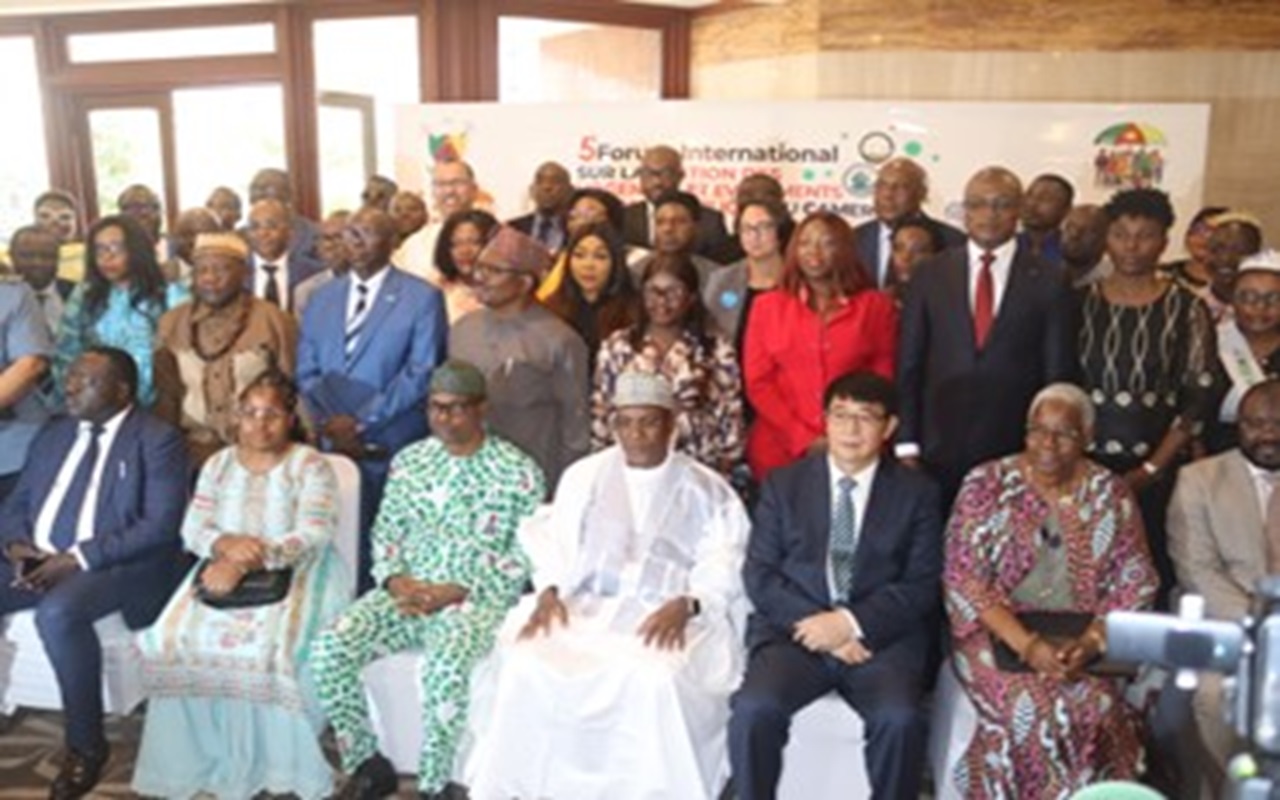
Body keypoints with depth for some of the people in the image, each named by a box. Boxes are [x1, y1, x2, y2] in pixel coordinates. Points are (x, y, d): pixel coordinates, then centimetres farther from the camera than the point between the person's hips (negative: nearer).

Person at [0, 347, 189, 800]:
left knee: (57, 613, -35)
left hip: (118, 564, -7)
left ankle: (86, 745, -18)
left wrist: (79, 556, -21)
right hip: (38, 560, 7)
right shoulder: (53, 434, 17)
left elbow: (160, 526, -14)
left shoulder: (157, 440, -5)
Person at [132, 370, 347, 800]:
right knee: (172, 639, -20)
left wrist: (245, 563, -24)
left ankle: (270, 765, -13)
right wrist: (227, 544, -18)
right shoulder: (218, 464, 13)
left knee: (267, 645, -31)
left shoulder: (310, 465, -3)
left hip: (292, 573, -4)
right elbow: (193, 529, 6)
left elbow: (315, 535, -14)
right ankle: (193, 758, -5)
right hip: (223, 569, 5)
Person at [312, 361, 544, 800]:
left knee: (445, 669, -35)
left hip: (479, 599, -5)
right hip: (408, 593, 5)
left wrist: (455, 592, -16)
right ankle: (366, 765, 0)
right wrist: (395, 579, -7)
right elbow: (385, 532, 15)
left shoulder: (518, 471, -4)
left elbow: (526, 558, -7)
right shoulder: (409, 460, 11)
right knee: (330, 648, -18)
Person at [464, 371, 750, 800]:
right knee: (527, 661, -24)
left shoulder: (706, 490, 7)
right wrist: (549, 592, -11)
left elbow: (722, 567, -2)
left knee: (654, 677, -34)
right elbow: (552, 543, 9)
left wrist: (685, 605, -21)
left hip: (668, 617, -2)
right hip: (585, 607, 3)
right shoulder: (584, 475, 14)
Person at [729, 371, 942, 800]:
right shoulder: (783, 484, 11)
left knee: (900, 718, -29)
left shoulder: (917, 493, 9)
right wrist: (816, 622, -12)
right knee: (754, 709, -27)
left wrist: (852, 622, -14)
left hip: (881, 636, 0)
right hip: (796, 630, 1)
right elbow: (759, 575, 4)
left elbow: (922, 585, 1)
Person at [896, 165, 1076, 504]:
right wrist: (906, 444, -1)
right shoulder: (929, 275, 5)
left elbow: (1058, 376, 4)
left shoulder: (1048, 283, 2)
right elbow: (908, 365, 5)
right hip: (938, 448, 1)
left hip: (1017, 450, 0)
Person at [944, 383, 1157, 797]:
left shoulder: (1110, 493, 5)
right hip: (997, 634, -2)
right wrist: (1027, 644, -19)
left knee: (1096, 709, -25)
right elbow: (964, 579, -7)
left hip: (1082, 640, 2)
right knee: (1032, 709, -27)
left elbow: (1135, 581, 2)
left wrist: (1089, 642, -15)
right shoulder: (987, 484, -2)